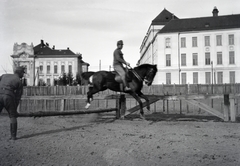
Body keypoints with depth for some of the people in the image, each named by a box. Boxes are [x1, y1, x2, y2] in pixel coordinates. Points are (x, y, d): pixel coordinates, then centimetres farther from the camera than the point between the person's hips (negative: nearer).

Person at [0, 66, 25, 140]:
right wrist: (15, 109, 17)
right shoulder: (19, 82, 15)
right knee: (13, 117, 14)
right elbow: (18, 96, 12)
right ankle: (13, 136, 9)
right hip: (9, 97, -2)